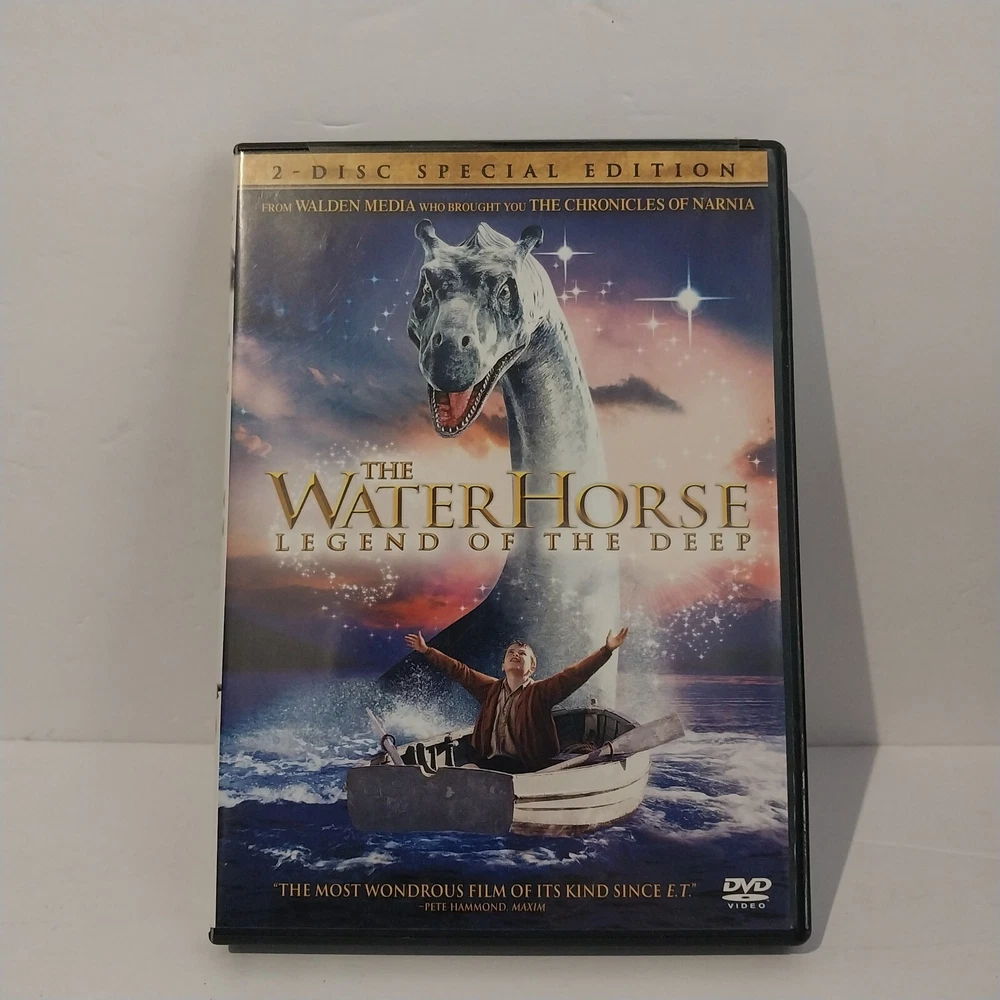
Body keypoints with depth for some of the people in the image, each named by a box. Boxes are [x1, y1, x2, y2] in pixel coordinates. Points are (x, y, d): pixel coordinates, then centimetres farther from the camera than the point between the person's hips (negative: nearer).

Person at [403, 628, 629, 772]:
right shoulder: (490, 688, 13)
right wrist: (427, 651, 19)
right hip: (489, 763, 4)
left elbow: (573, 675, -10)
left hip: (526, 767, -4)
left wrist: (606, 650, -19)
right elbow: (459, 671, 18)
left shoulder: (540, 692, 1)